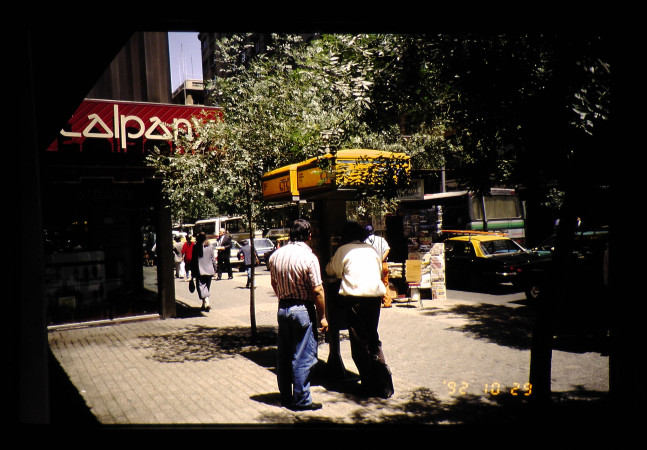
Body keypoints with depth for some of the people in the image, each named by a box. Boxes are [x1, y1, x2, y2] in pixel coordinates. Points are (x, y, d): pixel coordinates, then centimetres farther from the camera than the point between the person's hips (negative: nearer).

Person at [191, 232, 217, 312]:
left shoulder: (196, 247, -6)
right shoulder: (210, 246, 2)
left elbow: (193, 260, -4)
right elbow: (213, 259, 4)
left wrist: (193, 272, 2)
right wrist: (214, 270, 12)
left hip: (200, 271, -4)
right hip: (209, 270, 4)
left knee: (201, 287, -3)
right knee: (207, 287, 16)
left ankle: (207, 303, -20)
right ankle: (204, 304, 22)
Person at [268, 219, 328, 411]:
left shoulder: (276, 255, 3)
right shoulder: (309, 257, -16)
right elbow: (317, 290, -16)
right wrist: (322, 316, -8)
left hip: (282, 309, 6)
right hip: (303, 310, -6)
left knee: (283, 355, 15)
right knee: (303, 357, 3)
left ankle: (285, 397, 27)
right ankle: (301, 400, 10)